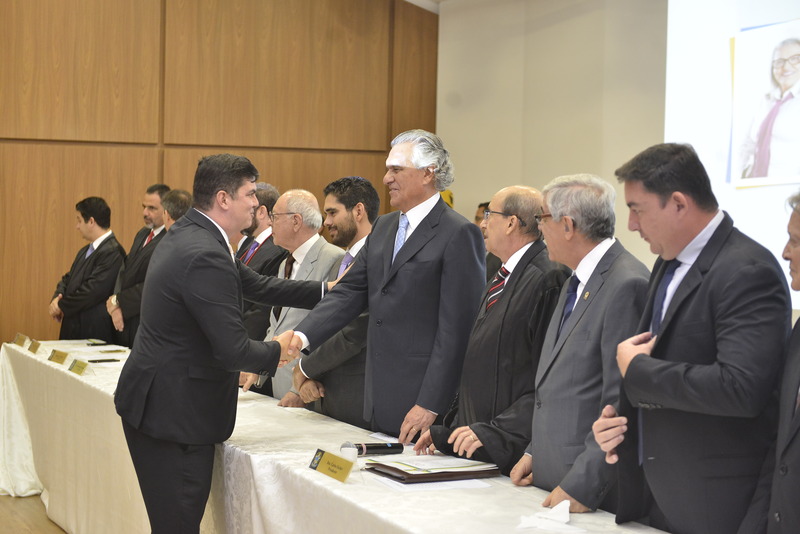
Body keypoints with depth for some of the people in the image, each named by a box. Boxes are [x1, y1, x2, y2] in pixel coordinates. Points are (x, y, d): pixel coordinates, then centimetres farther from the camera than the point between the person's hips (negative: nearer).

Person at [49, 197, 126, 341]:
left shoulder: (112, 253, -17)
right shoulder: (85, 252, 16)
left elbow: (91, 291, -22)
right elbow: (68, 279, 19)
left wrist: (61, 306, -9)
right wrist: (57, 299, -3)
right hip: (73, 329, 9)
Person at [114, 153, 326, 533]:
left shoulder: (190, 234, 9)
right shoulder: (206, 255, -23)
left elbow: (255, 286, 15)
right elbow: (233, 349, -23)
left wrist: (326, 291, 13)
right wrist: (277, 350, -3)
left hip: (155, 403, 10)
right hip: (173, 412, -10)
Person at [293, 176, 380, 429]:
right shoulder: (346, 261, 16)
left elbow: (355, 334, -21)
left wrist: (305, 368, -7)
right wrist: (310, 377, 1)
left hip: (358, 400, -9)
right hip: (329, 397, 9)